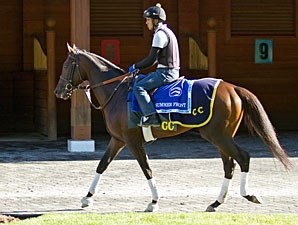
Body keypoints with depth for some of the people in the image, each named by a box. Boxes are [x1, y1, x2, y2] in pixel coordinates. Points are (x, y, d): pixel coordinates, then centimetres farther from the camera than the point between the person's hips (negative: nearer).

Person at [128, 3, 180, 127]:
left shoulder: (160, 34, -15)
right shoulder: (167, 32, 18)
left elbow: (151, 59, -17)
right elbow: (157, 58, 22)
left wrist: (135, 66, -3)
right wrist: (139, 67, 17)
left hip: (166, 73, -11)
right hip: (171, 71, 11)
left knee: (139, 87, -17)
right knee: (139, 80, 20)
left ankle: (151, 116, -23)